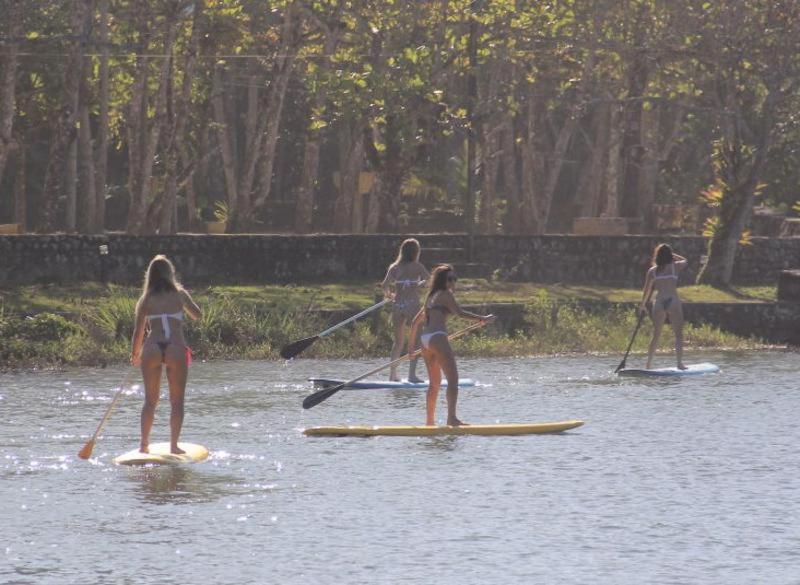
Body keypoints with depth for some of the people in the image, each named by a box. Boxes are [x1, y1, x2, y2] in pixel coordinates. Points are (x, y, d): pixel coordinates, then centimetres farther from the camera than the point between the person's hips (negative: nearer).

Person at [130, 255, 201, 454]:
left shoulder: (146, 299, 7)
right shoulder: (179, 294, 6)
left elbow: (138, 331, 6)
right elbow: (197, 315, 11)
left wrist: (134, 354, 19)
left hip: (152, 349, 1)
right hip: (176, 348, -1)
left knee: (150, 400, 12)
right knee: (177, 400, 6)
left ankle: (144, 444, 10)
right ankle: (174, 444, -1)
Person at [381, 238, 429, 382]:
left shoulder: (394, 267, 7)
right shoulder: (417, 267, -2)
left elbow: (384, 285, -1)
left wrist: (389, 295, 18)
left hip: (397, 305, 4)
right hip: (412, 304, -4)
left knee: (398, 341, 15)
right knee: (417, 340, 1)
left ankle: (393, 373, 12)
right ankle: (412, 374, -9)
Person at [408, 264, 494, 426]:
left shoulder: (431, 297, 24)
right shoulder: (445, 294, 0)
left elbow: (415, 321, 30)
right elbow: (459, 312, -14)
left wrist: (411, 344, 37)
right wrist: (482, 319, -14)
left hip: (425, 339, 9)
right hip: (437, 337, -9)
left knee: (434, 382, 19)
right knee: (453, 378, -15)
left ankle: (429, 420, 22)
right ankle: (452, 417, -29)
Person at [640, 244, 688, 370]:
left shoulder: (652, 271, 4)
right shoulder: (675, 267, -1)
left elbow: (647, 289, 8)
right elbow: (685, 261, 22)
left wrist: (643, 305, 20)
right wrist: (672, 255, 23)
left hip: (659, 302, 3)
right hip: (673, 301, -3)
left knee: (656, 335, 11)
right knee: (679, 334, 3)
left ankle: (648, 364, 10)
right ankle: (679, 362, -6)